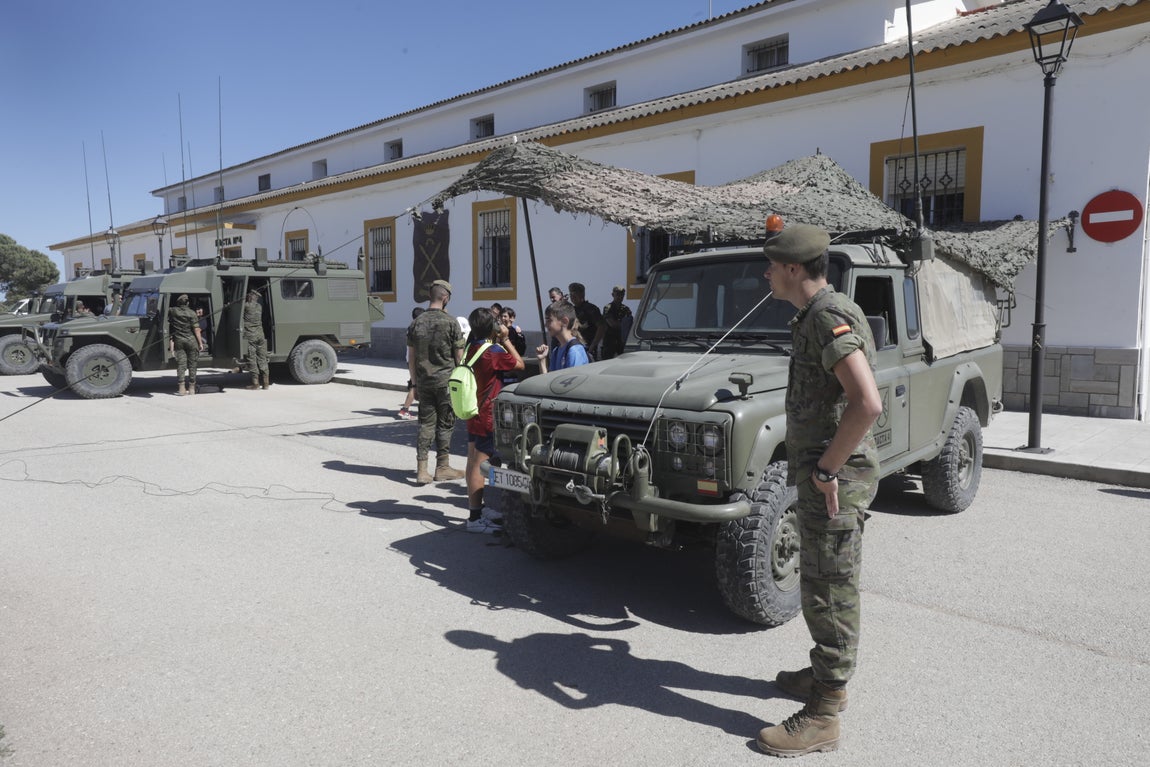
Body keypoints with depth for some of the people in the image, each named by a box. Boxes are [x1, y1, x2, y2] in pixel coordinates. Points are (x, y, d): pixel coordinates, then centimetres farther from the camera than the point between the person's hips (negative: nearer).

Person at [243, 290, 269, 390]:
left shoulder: (246, 305, -7)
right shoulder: (260, 306, 10)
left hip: (249, 336, -5)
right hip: (260, 335, 5)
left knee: (252, 359, -1)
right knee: (262, 358, 7)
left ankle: (255, 382, -3)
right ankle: (265, 382, 7)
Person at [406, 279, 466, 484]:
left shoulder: (416, 323, 5)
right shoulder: (450, 322, -8)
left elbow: (411, 359, 9)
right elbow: (459, 357, -6)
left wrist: (415, 383, 17)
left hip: (423, 381, 4)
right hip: (446, 381, -4)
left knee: (426, 424, 8)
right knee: (445, 424, 6)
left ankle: (421, 469, 5)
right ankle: (442, 468, 13)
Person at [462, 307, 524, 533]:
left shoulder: (472, 348, 5)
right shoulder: (493, 351, -19)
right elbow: (519, 364, -10)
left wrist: (499, 341, 7)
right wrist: (505, 339, -5)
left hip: (473, 415, 9)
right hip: (488, 419, -9)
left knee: (473, 462, 14)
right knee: (479, 465, -6)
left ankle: (477, 508, 27)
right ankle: (475, 518, -2)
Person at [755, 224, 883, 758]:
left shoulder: (830, 318, -20)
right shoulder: (816, 317, 13)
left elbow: (867, 404, -32)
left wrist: (827, 469, -22)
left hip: (833, 479, -10)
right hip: (818, 474, 10)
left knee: (828, 593, -1)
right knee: (821, 585, 21)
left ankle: (822, 718, 12)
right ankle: (826, 676, 39)